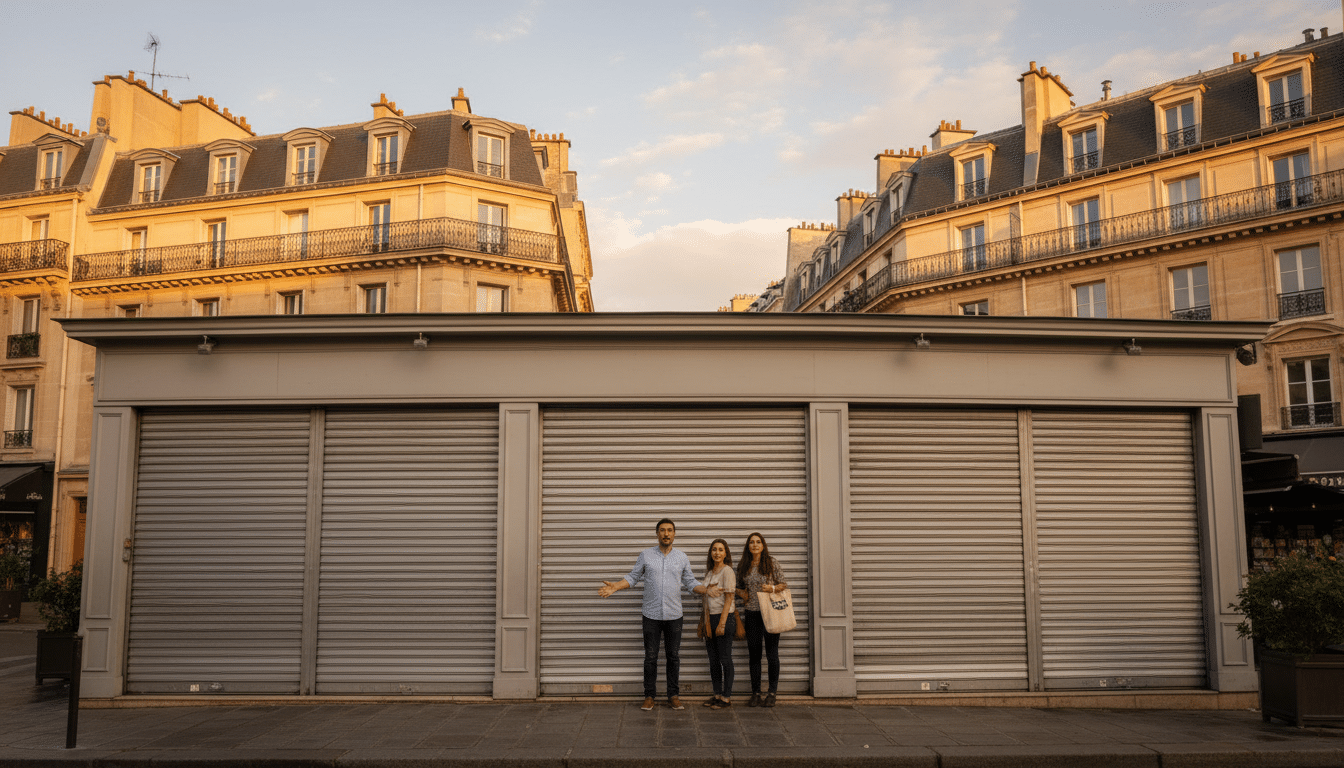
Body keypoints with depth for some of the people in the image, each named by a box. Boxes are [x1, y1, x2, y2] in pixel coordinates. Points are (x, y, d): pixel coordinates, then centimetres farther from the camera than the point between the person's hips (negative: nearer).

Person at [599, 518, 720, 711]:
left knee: (674, 657, 7)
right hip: (652, 615, -1)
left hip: (674, 615, 1)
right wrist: (616, 586, -12)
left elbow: (690, 582, 8)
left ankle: (673, 696, 17)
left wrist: (707, 590, -8)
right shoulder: (646, 555, 1)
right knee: (650, 657, 4)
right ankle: (649, 696, 14)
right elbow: (633, 577, 4)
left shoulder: (682, 557, 5)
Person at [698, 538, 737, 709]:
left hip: (724, 617, -8)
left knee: (725, 659, -2)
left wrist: (722, 624, -17)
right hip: (710, 618, 8)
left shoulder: (727, 571, -9)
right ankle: (717, 694, 19)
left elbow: (728, 599, -13)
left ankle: (727, 697, 5)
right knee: (713, 659, 11)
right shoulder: (709, 572, 14)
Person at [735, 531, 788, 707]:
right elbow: (740, 587, 20)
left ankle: (771, 693, 9)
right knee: (754, 655, 5)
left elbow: (784, 585, 3)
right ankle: (755, 693, 11)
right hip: (752, 614, 3)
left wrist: (772, 588, -15)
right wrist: (741, 593, -1)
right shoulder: (743, 566, 9)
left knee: (772, 654, 0)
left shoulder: (772, 563, 0)